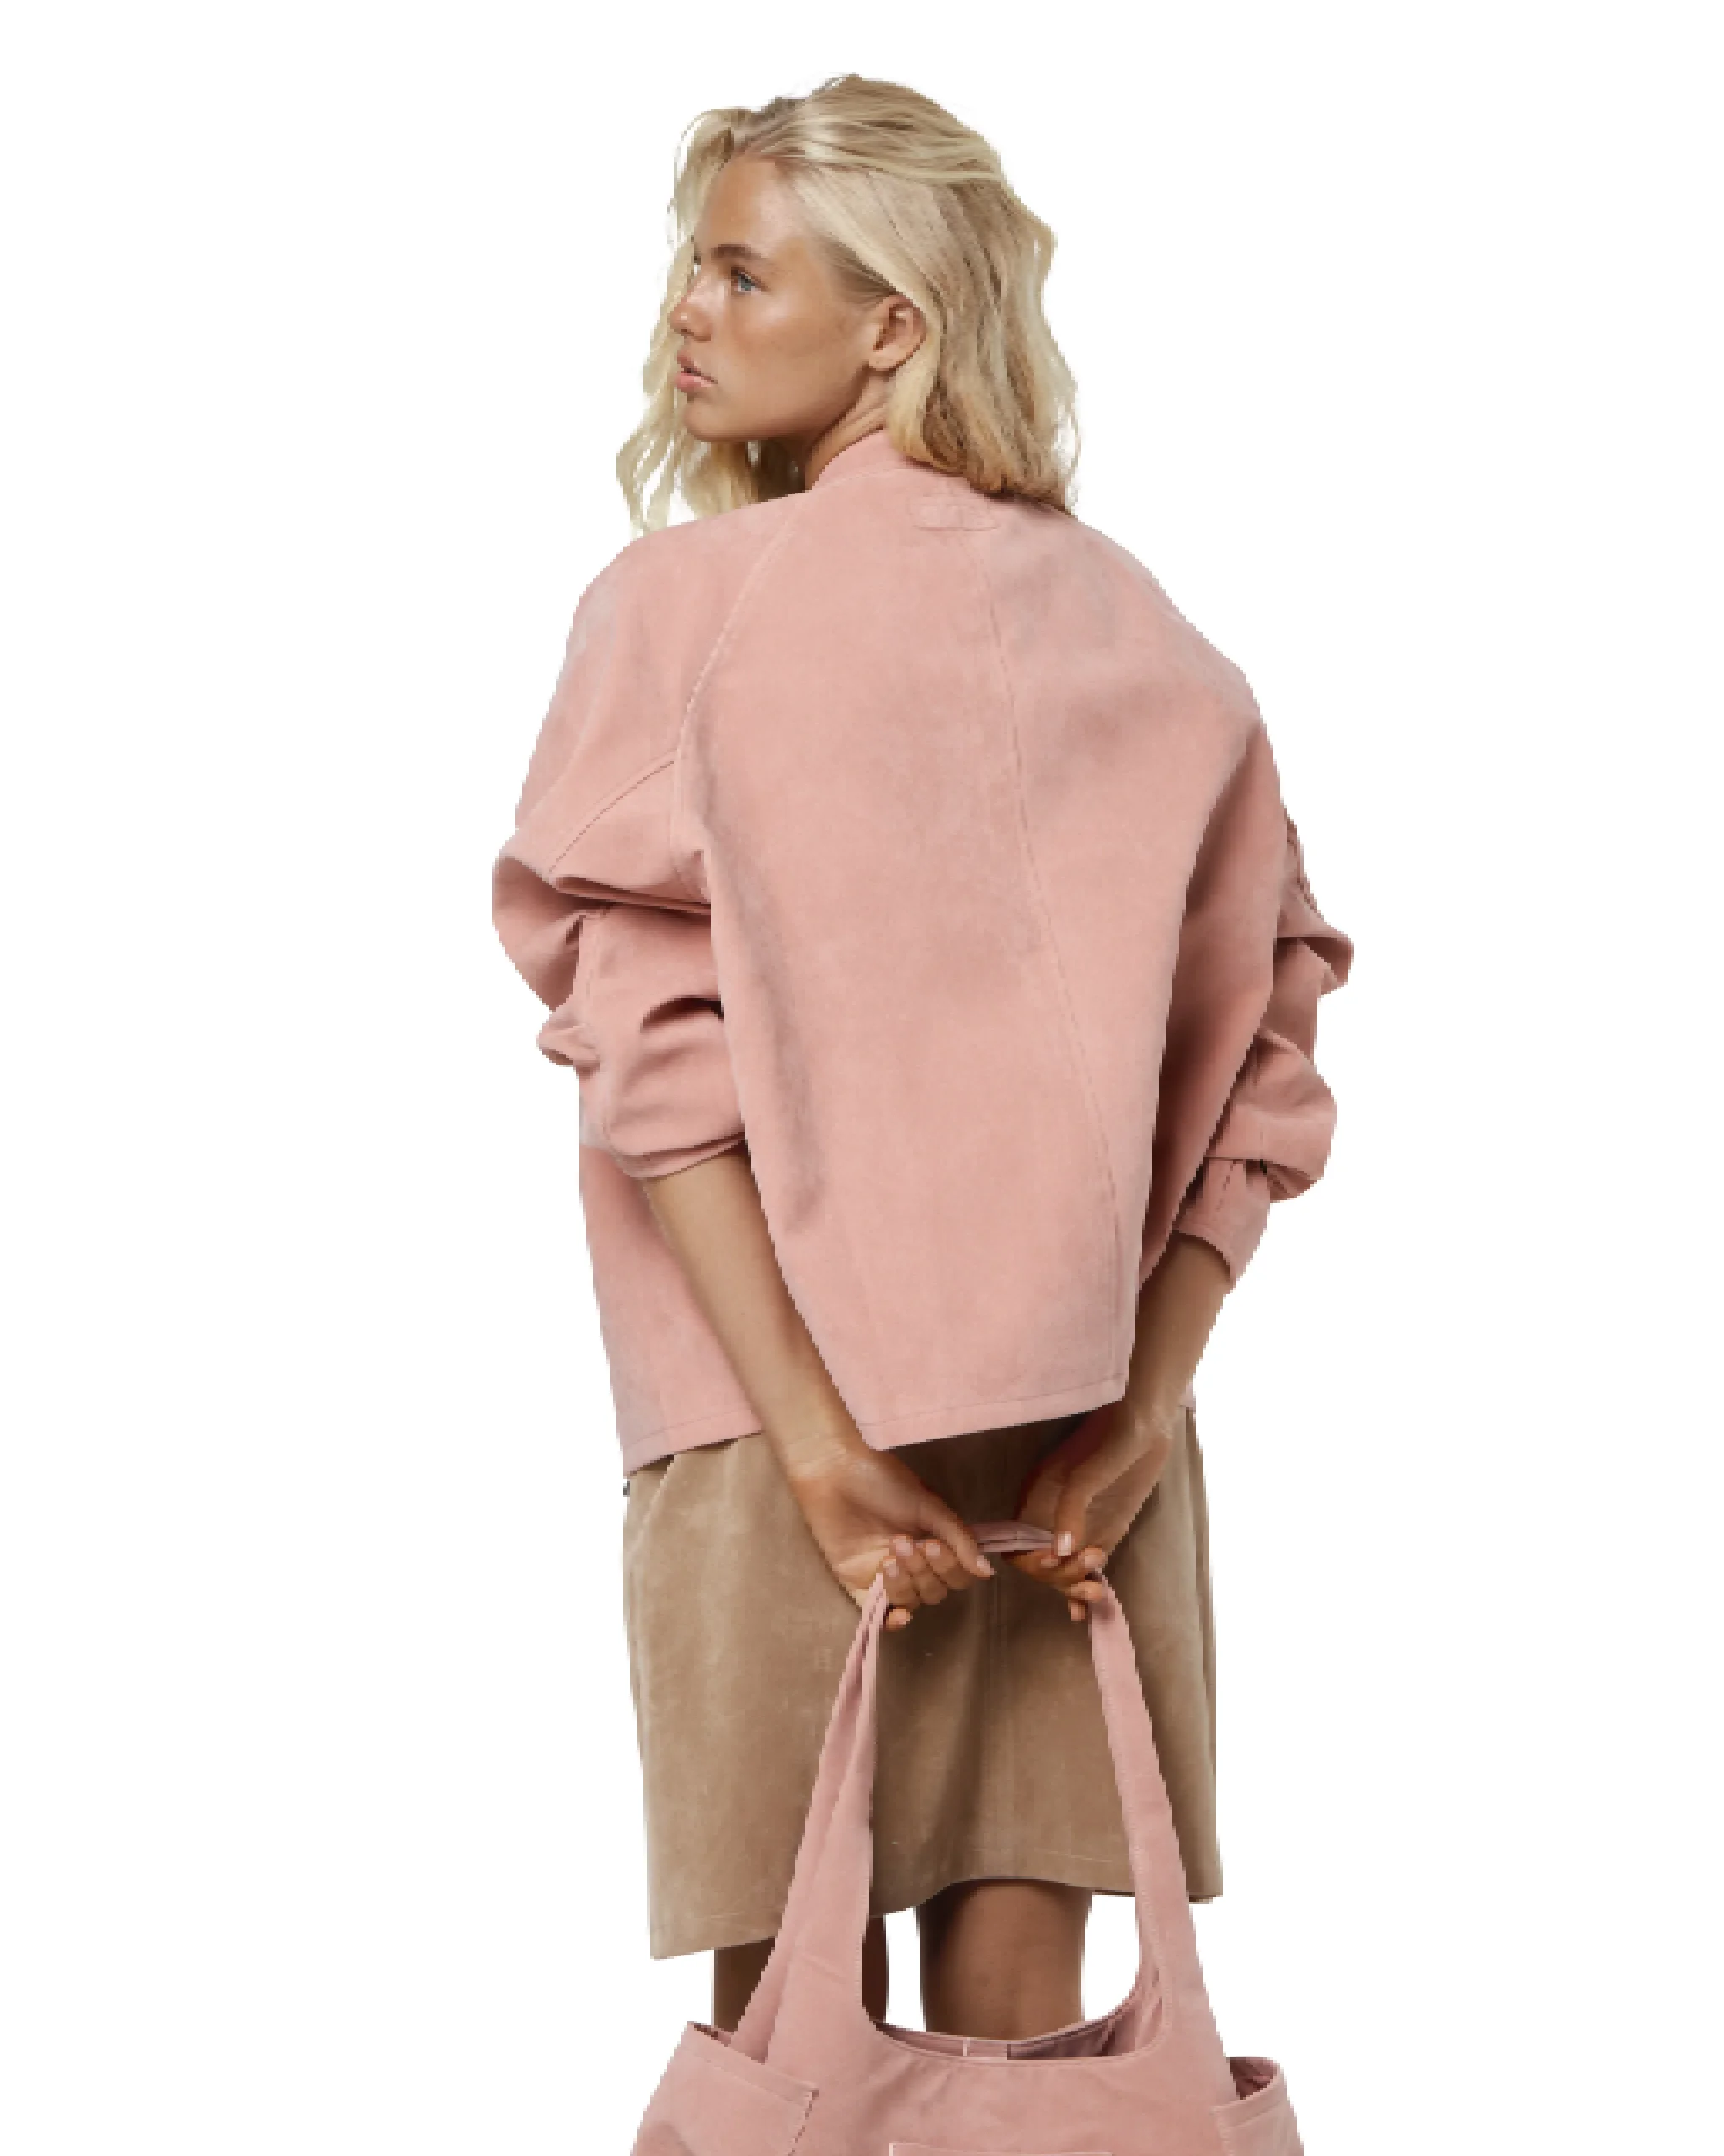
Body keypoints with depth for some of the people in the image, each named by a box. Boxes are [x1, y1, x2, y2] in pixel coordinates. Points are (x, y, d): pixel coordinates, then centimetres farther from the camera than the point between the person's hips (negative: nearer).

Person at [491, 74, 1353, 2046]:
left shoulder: (678, 609, -5)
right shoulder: (1139, 632, 7)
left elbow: (657, 1056, -12)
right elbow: (1250, 1054, 2)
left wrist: (816, 1444, -13)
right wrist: (1142, 1411, -1)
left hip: (780, 1414, -3)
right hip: (1093, 1416, 3)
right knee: (1018, 2032, 9)